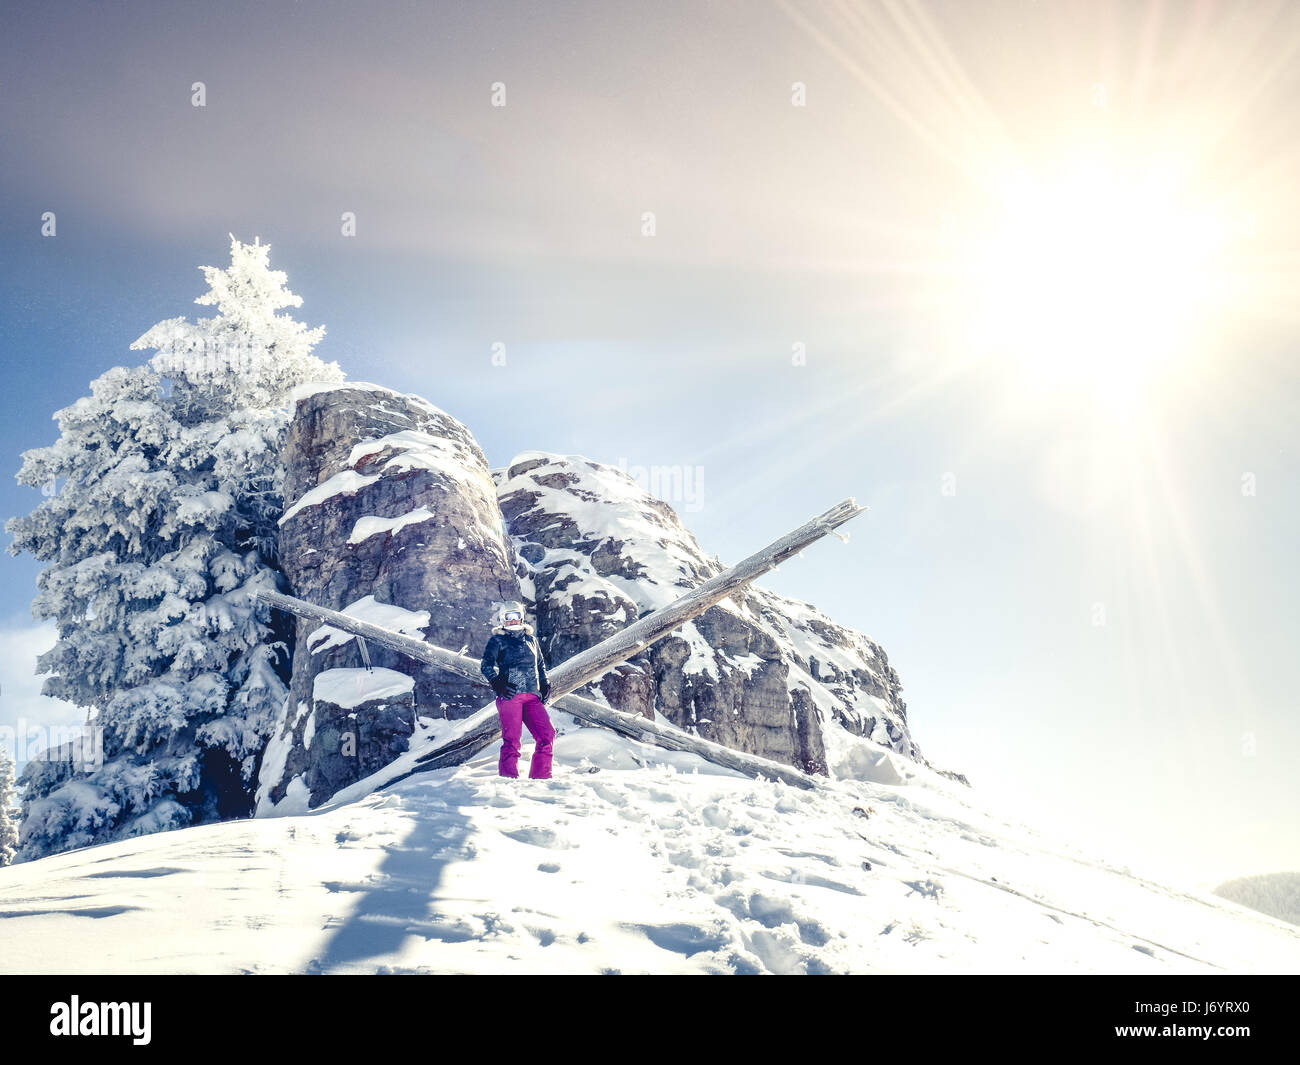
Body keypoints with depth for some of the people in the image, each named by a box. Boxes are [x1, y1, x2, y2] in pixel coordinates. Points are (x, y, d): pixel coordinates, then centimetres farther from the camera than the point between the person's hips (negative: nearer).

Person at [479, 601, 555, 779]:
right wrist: (496, 682, -18)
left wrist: (545, 685, 19)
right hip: (510, 694, -4)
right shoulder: (497, 640, 10)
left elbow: (540, 664, 34)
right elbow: (486, 664, -2)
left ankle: (541, 778, 0)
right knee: (511, 739, -13)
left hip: (532, 696, 5)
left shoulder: (531, 639, 24)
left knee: (547, 734, -7)